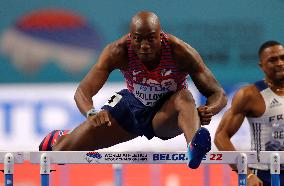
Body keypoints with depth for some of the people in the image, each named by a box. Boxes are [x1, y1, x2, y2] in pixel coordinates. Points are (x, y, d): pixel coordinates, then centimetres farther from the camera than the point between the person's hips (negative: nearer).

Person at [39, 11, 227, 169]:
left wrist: (208, 111, -50)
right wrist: (92, 113, -50)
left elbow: (218, 94, -25)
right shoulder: (118, 52, -26)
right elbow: (83, 91, -26)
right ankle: (58, 139, 38)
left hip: (167, 114, -2)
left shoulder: (180, 52, -29)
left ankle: (195, 144, -70)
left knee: (185, 97, -39)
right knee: (60, 153, -2)